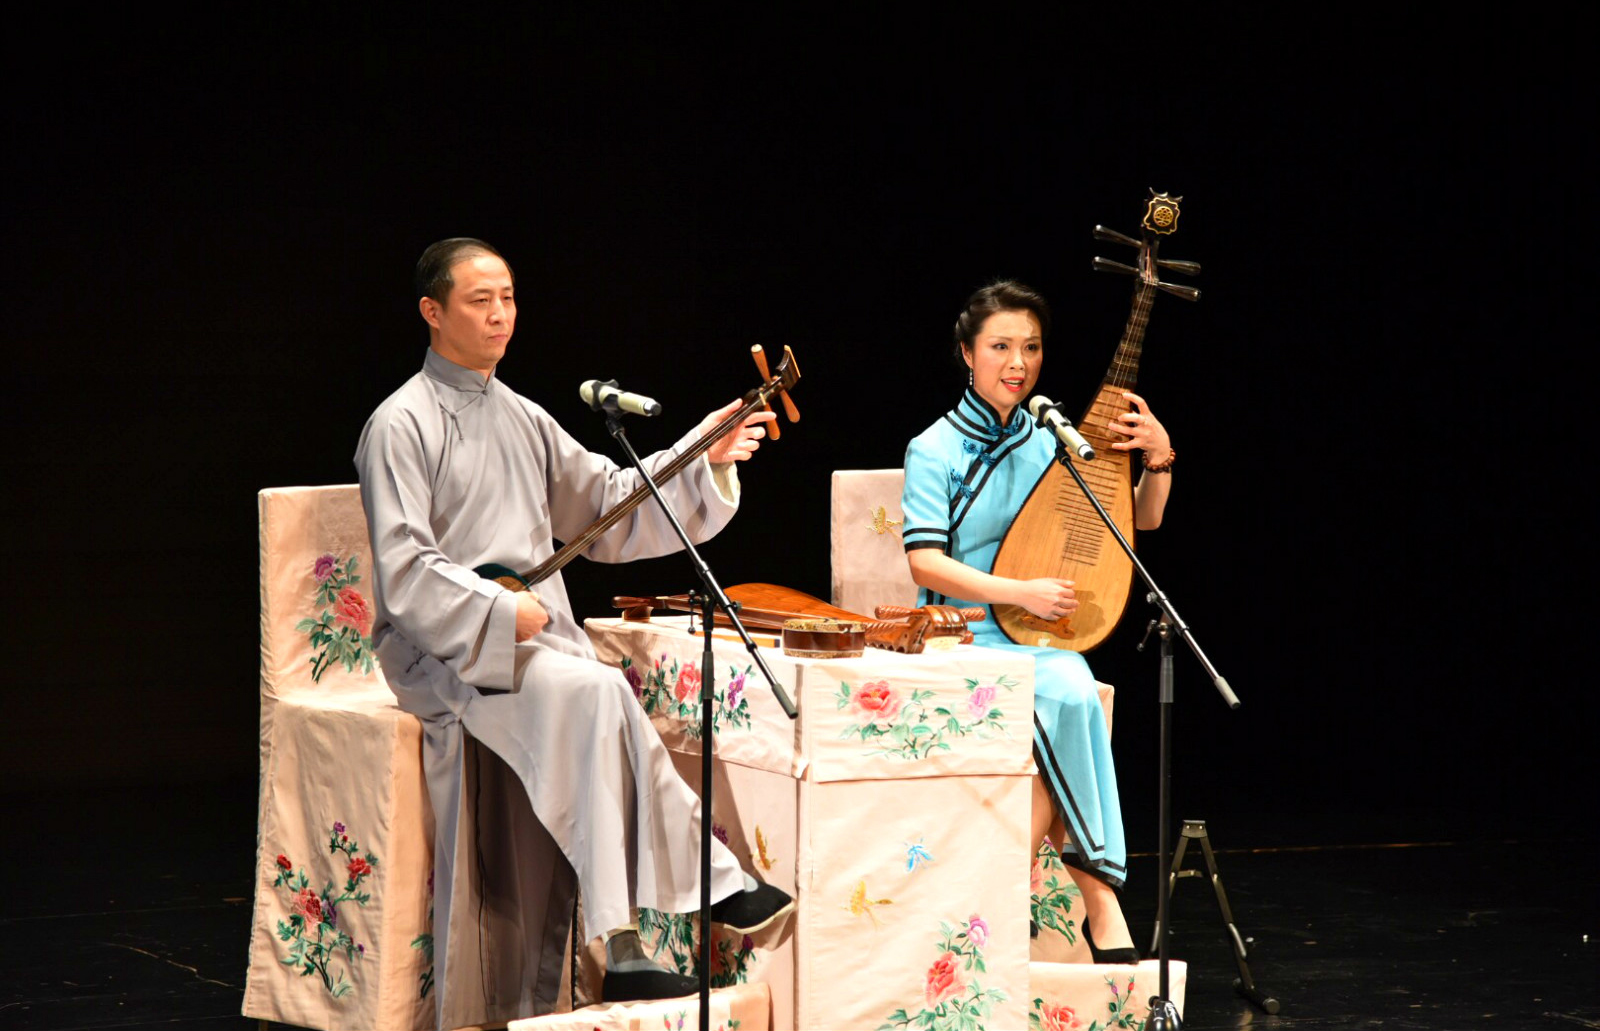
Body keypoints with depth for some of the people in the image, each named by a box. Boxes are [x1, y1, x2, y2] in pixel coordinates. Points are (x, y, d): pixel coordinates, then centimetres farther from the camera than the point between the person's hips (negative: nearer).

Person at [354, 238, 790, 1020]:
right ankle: (710, 882, -26)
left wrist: (702, 458, 6)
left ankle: (618, 945, -28)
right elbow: (404, 572, -11)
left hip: (536, 638, 6)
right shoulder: (402, 425, -3)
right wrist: (505, 615, -18)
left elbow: (607, 505, 18)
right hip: (444, 649, -6)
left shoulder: (523, 420, 19)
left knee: (594, 701, -27)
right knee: (595, 691, -31)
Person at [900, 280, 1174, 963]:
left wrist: (1158, 458, -4)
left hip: (1044, 641, 4)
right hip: (962, 640, -4)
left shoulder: (1053, 443, 11)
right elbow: (925, 563, -10)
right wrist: (1020, 592, -21)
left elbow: (1141, 521, 16)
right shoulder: (936, 451, -1)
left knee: (1069, 695, -32)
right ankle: (1100, 904, -26)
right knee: (1070, 695, -32)